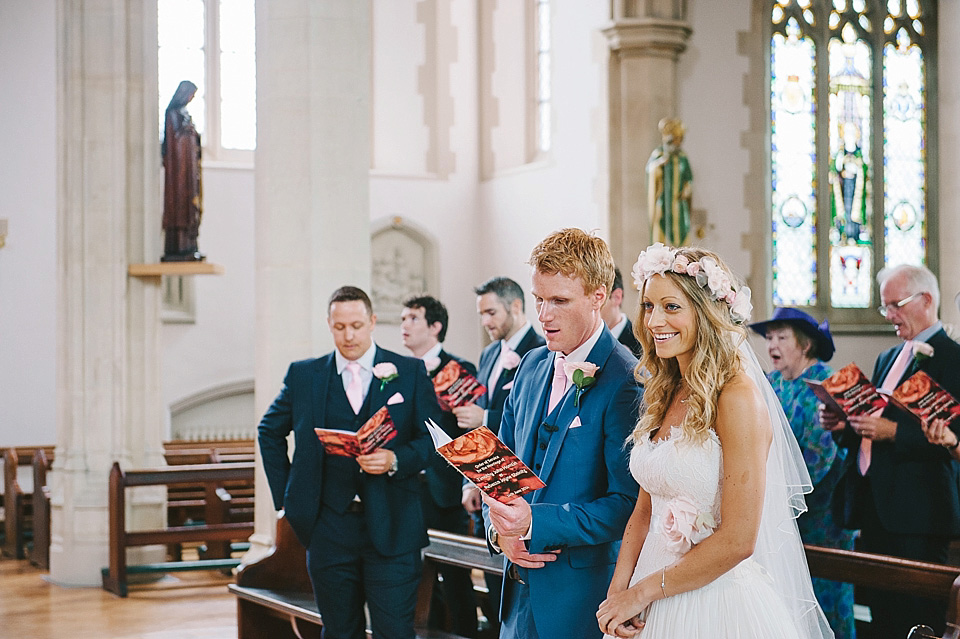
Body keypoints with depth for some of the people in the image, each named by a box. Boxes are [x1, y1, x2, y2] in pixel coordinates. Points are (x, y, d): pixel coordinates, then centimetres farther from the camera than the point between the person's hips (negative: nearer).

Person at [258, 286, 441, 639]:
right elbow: (270, 431, 19)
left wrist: (395, 461, -16)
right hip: (329, 527, 2)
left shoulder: (410, 372, 4)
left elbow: (432, 437, 3)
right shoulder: (303, 375, 8)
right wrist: (285, 494, 10)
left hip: (391, 529, -2)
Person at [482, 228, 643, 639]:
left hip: (582, 596, -7)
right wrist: (499, 531, -3)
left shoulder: (626, 382, -17)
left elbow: (627, 505, -20)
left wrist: (535, 523, -26)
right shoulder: (531, 366, 8)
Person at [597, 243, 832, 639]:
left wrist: (640, 593, -12)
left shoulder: (739, 397, -17)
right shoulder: (665, 394, 6)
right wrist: (618, 592, -6)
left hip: (719, 604, -6)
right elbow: (645, 509, 9)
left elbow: (737, 540, -19)